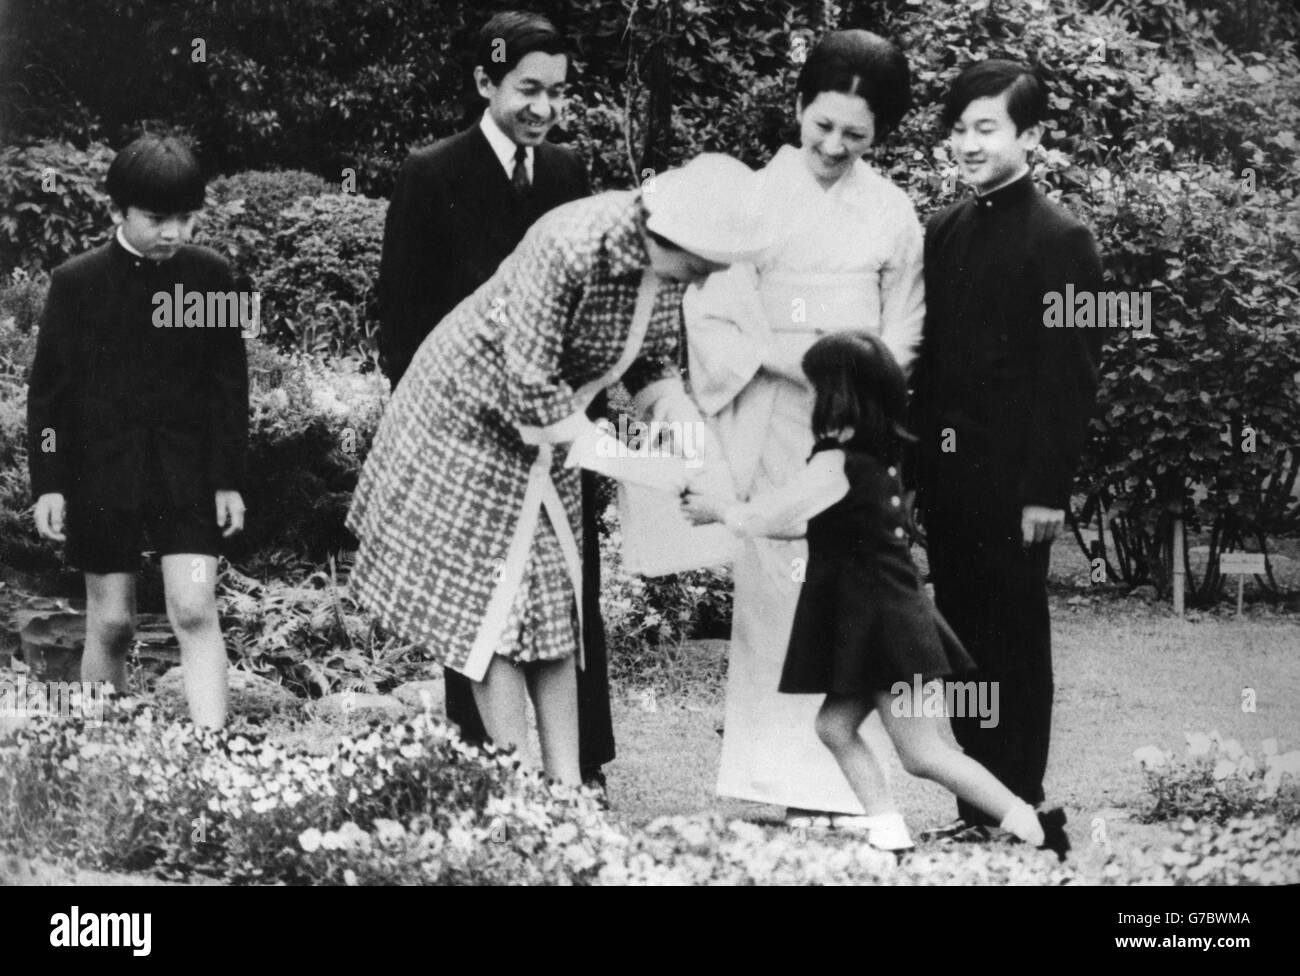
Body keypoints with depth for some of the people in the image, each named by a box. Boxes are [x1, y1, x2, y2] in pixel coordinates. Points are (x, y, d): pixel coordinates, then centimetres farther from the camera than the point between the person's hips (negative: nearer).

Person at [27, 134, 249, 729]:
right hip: (101, 472, 0)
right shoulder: (76, 282, -5)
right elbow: (47, 390, -1)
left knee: (195, 613, -9)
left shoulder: (211, 277, -1)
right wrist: (48, 484, -5)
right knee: (111, 621, 7)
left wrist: (228, 479, 0)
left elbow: (230, 385, 3)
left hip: (187, 472, 0)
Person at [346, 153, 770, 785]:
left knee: (554, 601, 6)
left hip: (546, 420, 8)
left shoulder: (667, 260, -14)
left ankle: (566, 786, 8)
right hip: (472, 413, -7)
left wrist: (686, 425, -14)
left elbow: (653, 358, 3)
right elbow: (530, 390, -32)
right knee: (489, 601, -3)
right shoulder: (570, 249, -37)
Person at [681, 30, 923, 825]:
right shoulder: (754, 198, 1)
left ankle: (844, 779, 1)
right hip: (773, 421, -2)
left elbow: (903, 332, 11)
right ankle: (783, 779, 0)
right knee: (776, 583, -4)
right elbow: (712, 315, 0)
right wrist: (784, 354, -14)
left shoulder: (893, 212, 8)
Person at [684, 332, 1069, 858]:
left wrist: (717, 508, 8)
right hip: (878, 616, 9)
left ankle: (1036, 830, -4)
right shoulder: (875, 455, 10)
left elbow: (759, 521, -11)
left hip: (879, 620, -9)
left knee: (923, 753, -6)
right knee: (835, 725, 12)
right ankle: (889, 835, 11)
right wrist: (734, 510, 24)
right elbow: (810, 523, 23)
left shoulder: (837, 464, -19)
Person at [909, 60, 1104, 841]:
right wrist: (918, 464, 6)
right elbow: (930, 356, 13)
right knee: (964, 641, 9)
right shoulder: (945, 234, 12)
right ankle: (978, 802, 17)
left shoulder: (1061, 240, -7)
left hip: (1013, 481, -6)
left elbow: (1070, 375, -11)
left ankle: (1018, 808, 9)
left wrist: (1047, 489, -15)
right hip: (948, 475, 6)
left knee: (1014, 645, 1)